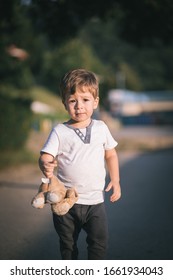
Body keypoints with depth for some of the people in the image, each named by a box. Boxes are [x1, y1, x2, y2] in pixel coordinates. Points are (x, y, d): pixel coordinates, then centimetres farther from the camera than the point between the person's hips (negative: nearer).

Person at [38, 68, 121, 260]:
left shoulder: (101, 128, 1)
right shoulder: (59, 131, -7)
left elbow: (110, 155, 14)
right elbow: (45, 157, -16)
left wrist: (115, 181, 8)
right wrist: (45, 166, -39)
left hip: (95, 200, 1)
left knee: (99, 242, -3)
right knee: (68, 244, 14)